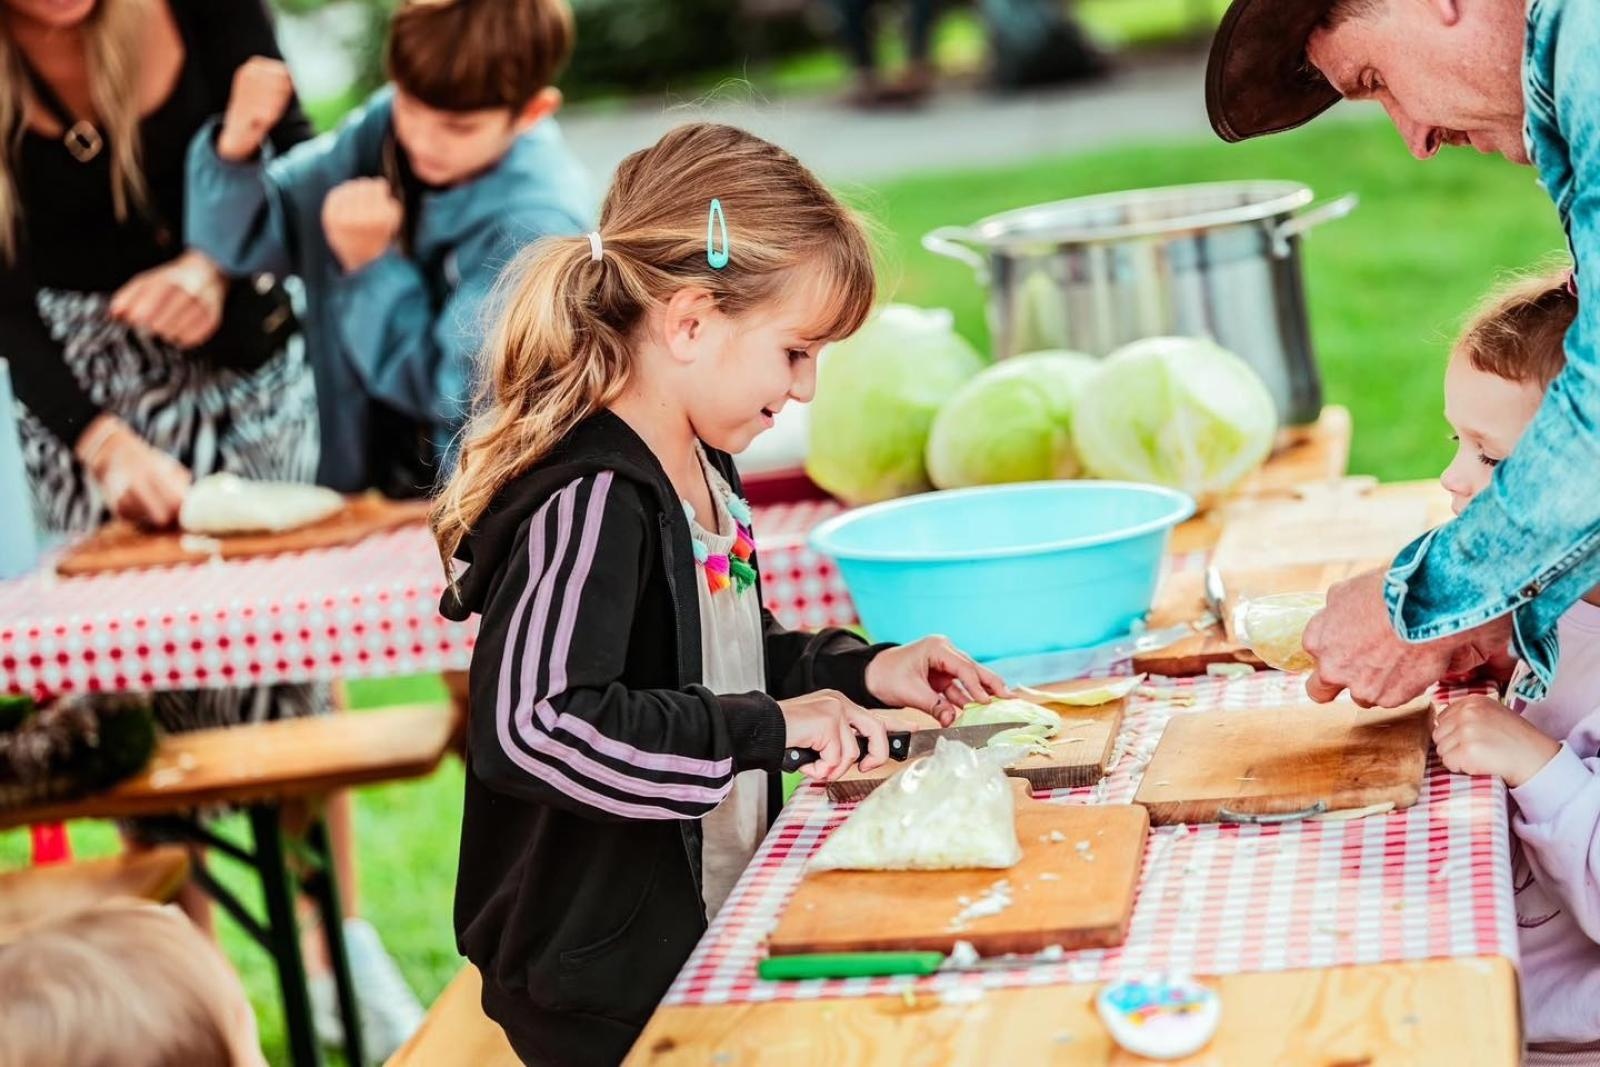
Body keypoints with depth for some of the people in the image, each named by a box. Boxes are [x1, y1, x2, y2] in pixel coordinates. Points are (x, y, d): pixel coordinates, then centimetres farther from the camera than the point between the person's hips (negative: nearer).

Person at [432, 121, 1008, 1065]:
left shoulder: (701, 470, 8)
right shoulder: (592, 502, -24)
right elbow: (529, 728, -37)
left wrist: (859, 671, 8)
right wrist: (769, 728, -29)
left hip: (711, 934, 9)